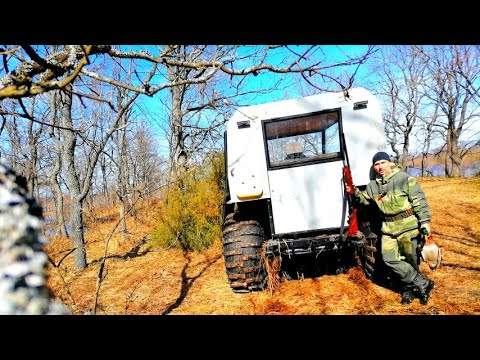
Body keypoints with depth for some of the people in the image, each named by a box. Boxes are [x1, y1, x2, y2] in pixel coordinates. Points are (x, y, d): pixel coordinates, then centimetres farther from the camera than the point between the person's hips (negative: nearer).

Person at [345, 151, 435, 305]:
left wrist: (425, 220, -14)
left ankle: (409, 287, 23)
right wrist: (355, 192, 6)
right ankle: (422, 283, 7)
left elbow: (419, 200, -9)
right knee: (389, 258, -4)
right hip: (388, 228, 5)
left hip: (407, 225, -5)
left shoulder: (403, 178, -8)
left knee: (409, 260, 2)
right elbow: (366, 200, 25)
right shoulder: (372, 185, 8)